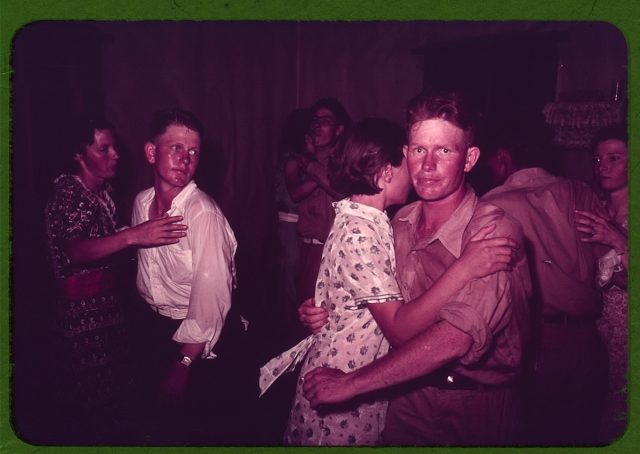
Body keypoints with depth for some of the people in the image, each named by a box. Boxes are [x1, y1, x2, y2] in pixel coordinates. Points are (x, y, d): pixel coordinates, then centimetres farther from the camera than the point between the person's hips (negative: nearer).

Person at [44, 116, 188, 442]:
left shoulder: (104, 191, 7)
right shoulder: (66, 194, -17)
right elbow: (75, 251, -35)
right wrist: (132, 236, -47)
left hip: (111, 300, 7)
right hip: (82, 308, -7)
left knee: (115, 382, 18)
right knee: (91, 390, 4)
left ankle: (111, 435, 36)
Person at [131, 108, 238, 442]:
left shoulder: (204, 214, -27)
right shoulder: (142, 202, -4)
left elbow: (212, 299, -28)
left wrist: (184, 364, -22)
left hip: (193, 339, -6)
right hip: (153, 325, 6)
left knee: (185, 419, 14)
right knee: (159, 410, 26)